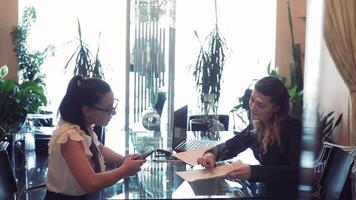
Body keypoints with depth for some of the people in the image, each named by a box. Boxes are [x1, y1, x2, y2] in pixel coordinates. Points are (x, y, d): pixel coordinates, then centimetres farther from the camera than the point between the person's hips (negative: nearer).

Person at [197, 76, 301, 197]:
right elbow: (231, 145, 11)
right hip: (267, 189, 6)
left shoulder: (292, 127, -19)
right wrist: (211, 154, -11)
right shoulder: (257, 124, 1)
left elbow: (297, 171, -29)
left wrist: (253, 172, -39)